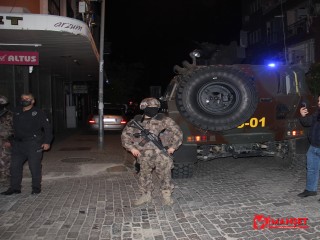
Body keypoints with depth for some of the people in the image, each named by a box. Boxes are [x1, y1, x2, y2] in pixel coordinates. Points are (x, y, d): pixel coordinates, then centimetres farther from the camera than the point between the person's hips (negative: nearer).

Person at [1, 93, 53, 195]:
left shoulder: (38, 112, -3)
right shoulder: (16, 112, 12)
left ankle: (36, 188, 12)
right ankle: (14, 188, 20)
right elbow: (11, 127, 18)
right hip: (18, 144, 5)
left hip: (33, 144, -5)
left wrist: (47, 142, -8)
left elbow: (47, 127, -2)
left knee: (34, 167, -1)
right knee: (15, 166, 8)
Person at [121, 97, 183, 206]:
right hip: (144, 155, 2)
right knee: (144, 175, 12)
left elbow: (177, 132, 4)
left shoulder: (163, 120, -1)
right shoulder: (136, 121, 4)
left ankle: (167, 196, 20)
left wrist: (173, 146, 0)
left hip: (161, 153, -2)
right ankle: (146, 195, 31)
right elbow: (125, 135, 11)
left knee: (165, 175, 2)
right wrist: (131, 148, 1)